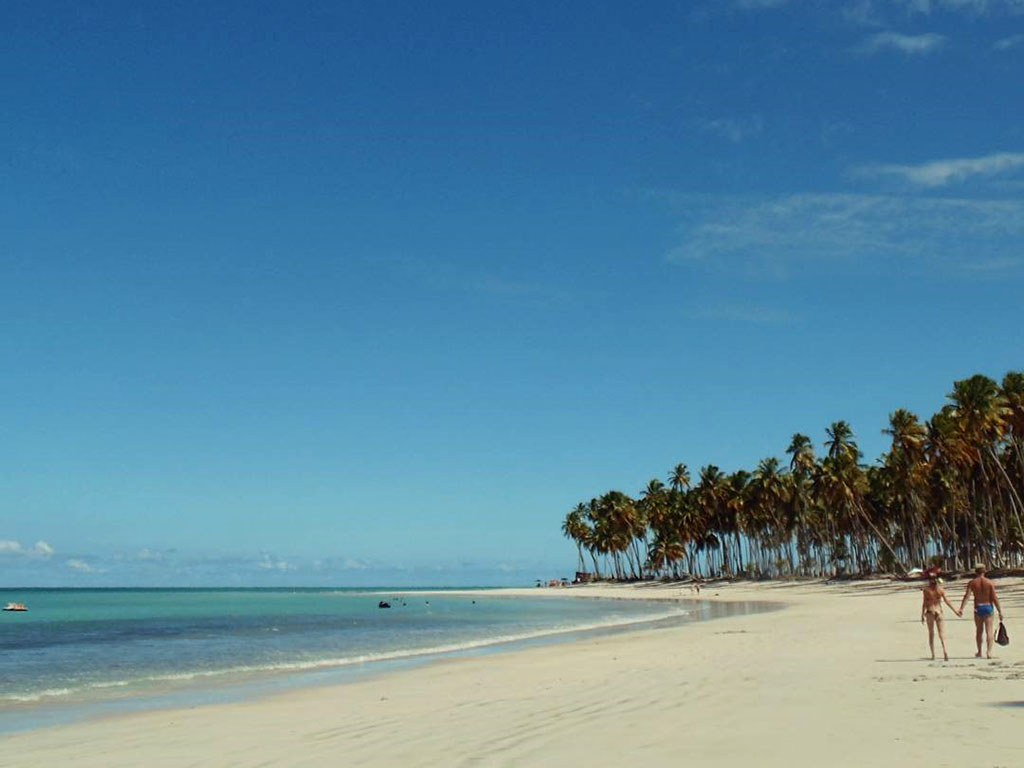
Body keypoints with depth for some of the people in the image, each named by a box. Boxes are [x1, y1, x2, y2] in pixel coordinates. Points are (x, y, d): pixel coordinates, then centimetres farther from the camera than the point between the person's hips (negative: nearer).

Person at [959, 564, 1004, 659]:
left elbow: (967, 595, -13)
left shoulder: (972, 582, -1)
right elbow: (994, 598, -7)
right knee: (989, 630, -3)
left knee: (979, 631, 15)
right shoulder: (990, 582, -3)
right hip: (988, 607, -1)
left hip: (978, 608, 1)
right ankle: (989, 651, -17)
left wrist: (961, 608, -17)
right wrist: (1000, 611, -3)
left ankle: (979, 652, 24)